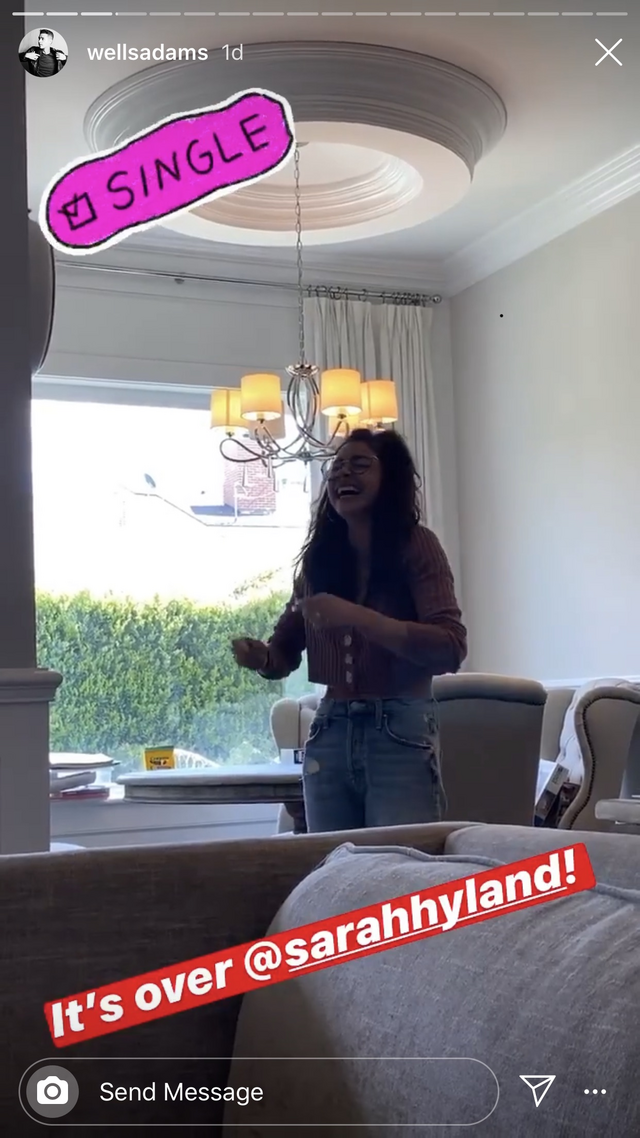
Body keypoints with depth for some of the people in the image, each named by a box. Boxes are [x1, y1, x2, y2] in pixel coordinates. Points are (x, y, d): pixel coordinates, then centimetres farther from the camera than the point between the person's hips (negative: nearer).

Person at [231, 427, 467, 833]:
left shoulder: (416, 544, -5)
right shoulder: (318, 556, 8)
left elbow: (451, 648, -16)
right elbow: (286, 652, 16)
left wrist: (356, 617, -23)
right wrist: (260, 656, -7)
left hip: (401, 737, -4)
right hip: (330, 736, 4)